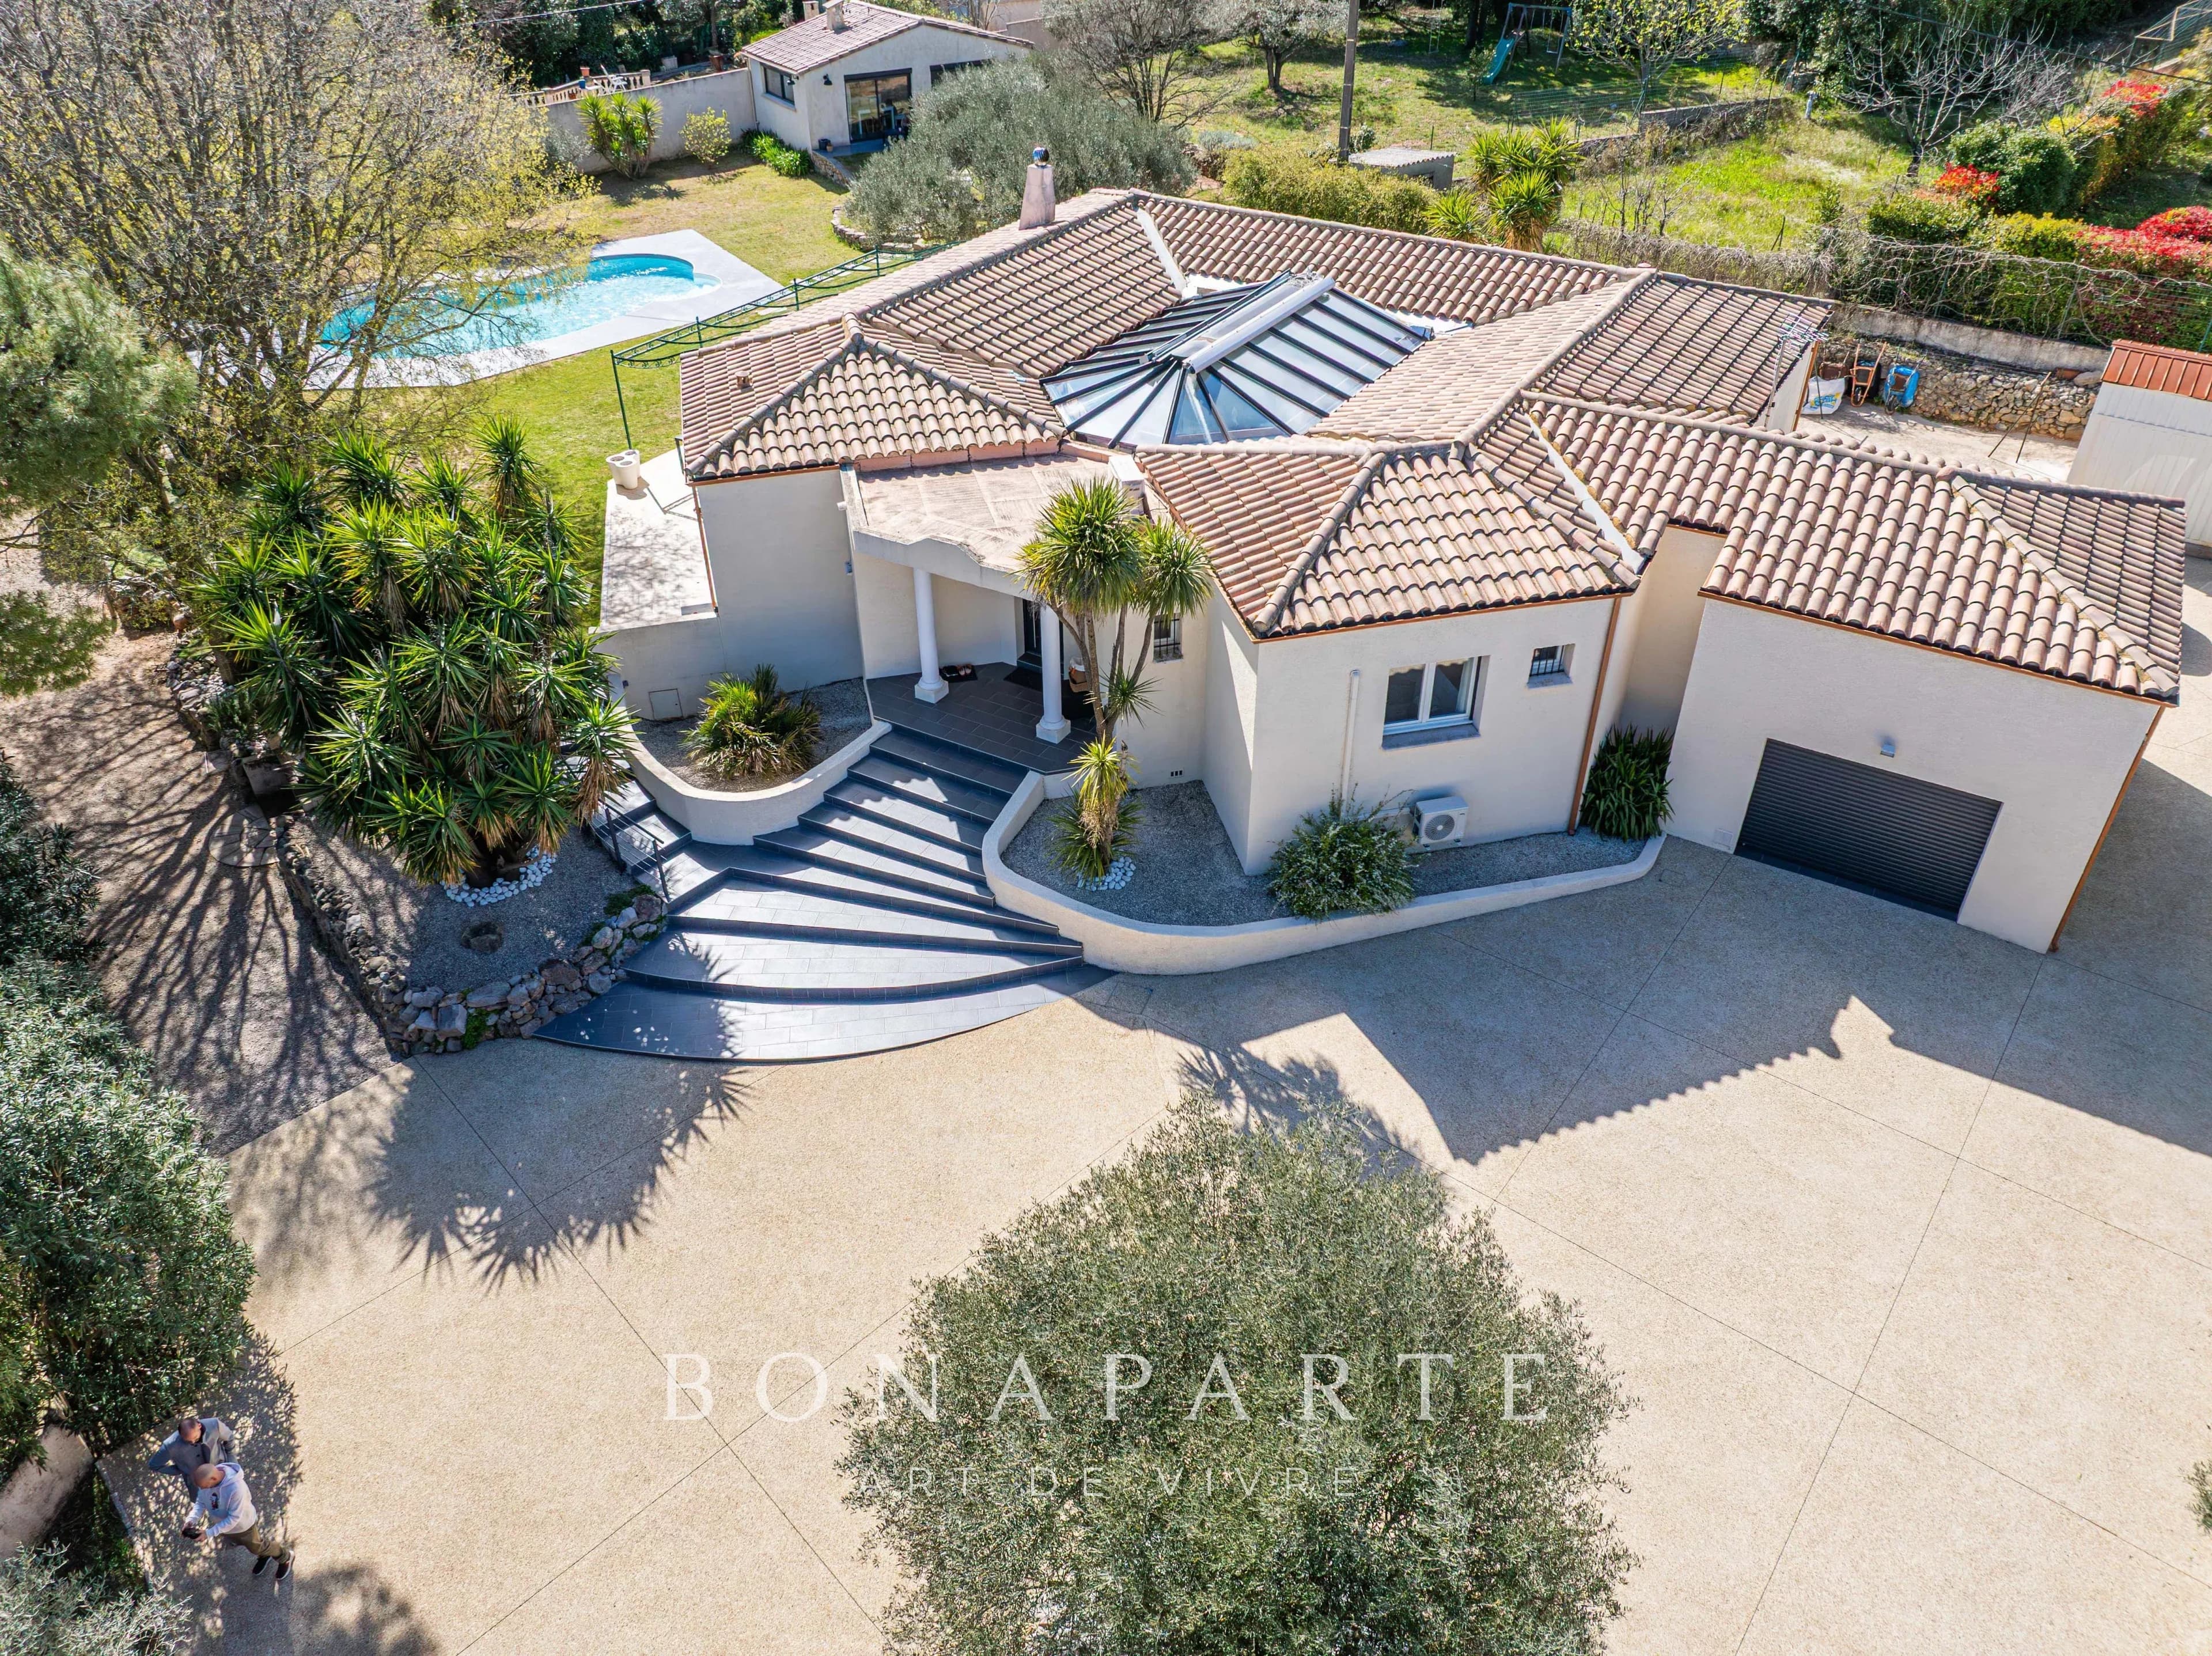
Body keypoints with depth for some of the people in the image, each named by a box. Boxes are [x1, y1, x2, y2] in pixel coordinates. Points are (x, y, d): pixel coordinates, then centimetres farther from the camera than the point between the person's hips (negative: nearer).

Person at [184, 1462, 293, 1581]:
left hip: (243, 1526, -6)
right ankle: (264, 1556, 59)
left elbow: (234, 1519, -34)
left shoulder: (236, 1488, -44)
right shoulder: (206, 1478, -26)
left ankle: (285, 1557, 47)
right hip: (224, 1524, 6)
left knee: (257, 1547, 20)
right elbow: (200, 1503, -9)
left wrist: (209, 1533, -34)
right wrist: (191, 1520, -24)